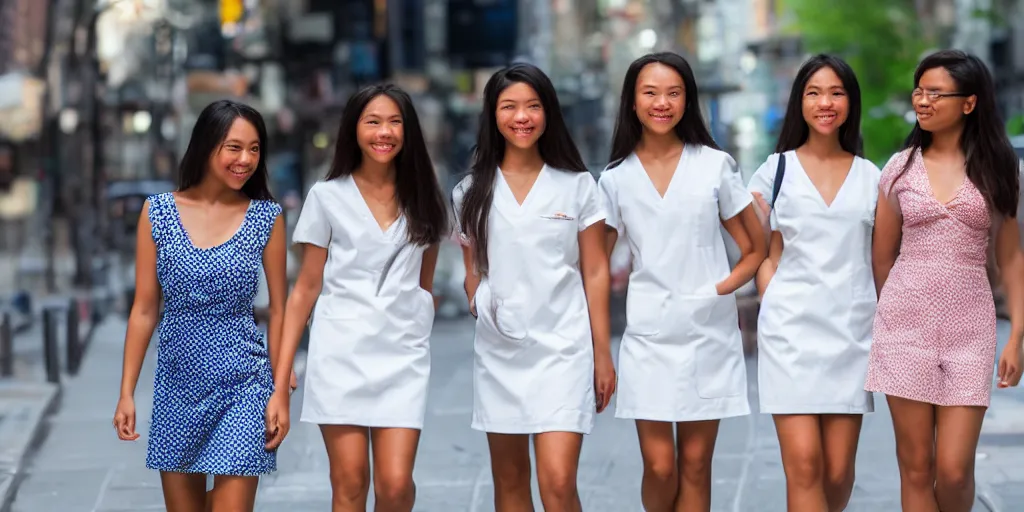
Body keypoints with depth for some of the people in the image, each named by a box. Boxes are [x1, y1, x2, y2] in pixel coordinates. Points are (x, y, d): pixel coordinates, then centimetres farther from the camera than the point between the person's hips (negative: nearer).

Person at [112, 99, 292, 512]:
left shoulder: (266, 217, -2)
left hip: (243, 386, -2)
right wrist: (126, 392, 0)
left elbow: (278, 310, 2)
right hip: (177, 384, 2)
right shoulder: (158, 212, 0)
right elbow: (144, 309, 3)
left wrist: (281, 391, -4)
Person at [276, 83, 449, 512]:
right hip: (341, 352, -1)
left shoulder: (423, 198, 9)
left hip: (403, 354, 1)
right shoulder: (328, 197, 2)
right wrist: (282, 367, -1)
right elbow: (306, 288, 4)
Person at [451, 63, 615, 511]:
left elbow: (595, 272, 3)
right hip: (498, 351, 3)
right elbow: (474, 272, 14)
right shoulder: (471, 193, 6)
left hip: (562, 348, -3)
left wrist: (603, 353, 1)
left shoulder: (577, 185, 1)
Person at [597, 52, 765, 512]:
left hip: (709, 332, 0)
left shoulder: (715, 166, 1)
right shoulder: (616, 179, 4)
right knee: (659, 466, -6)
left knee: (695, 465, 4)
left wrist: (725, 287, -9)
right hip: (648, 335, 0)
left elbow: (755, 248, 6)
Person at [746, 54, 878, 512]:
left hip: (852, 331, 2)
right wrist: (775, 311, -3)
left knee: (838, 472, 0)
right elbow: (765, 255, 8)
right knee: (804, 465, -12)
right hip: (792, 331, -2)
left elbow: (879, 259, 13)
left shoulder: (870, 177, 11)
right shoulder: (776, 170, 7)